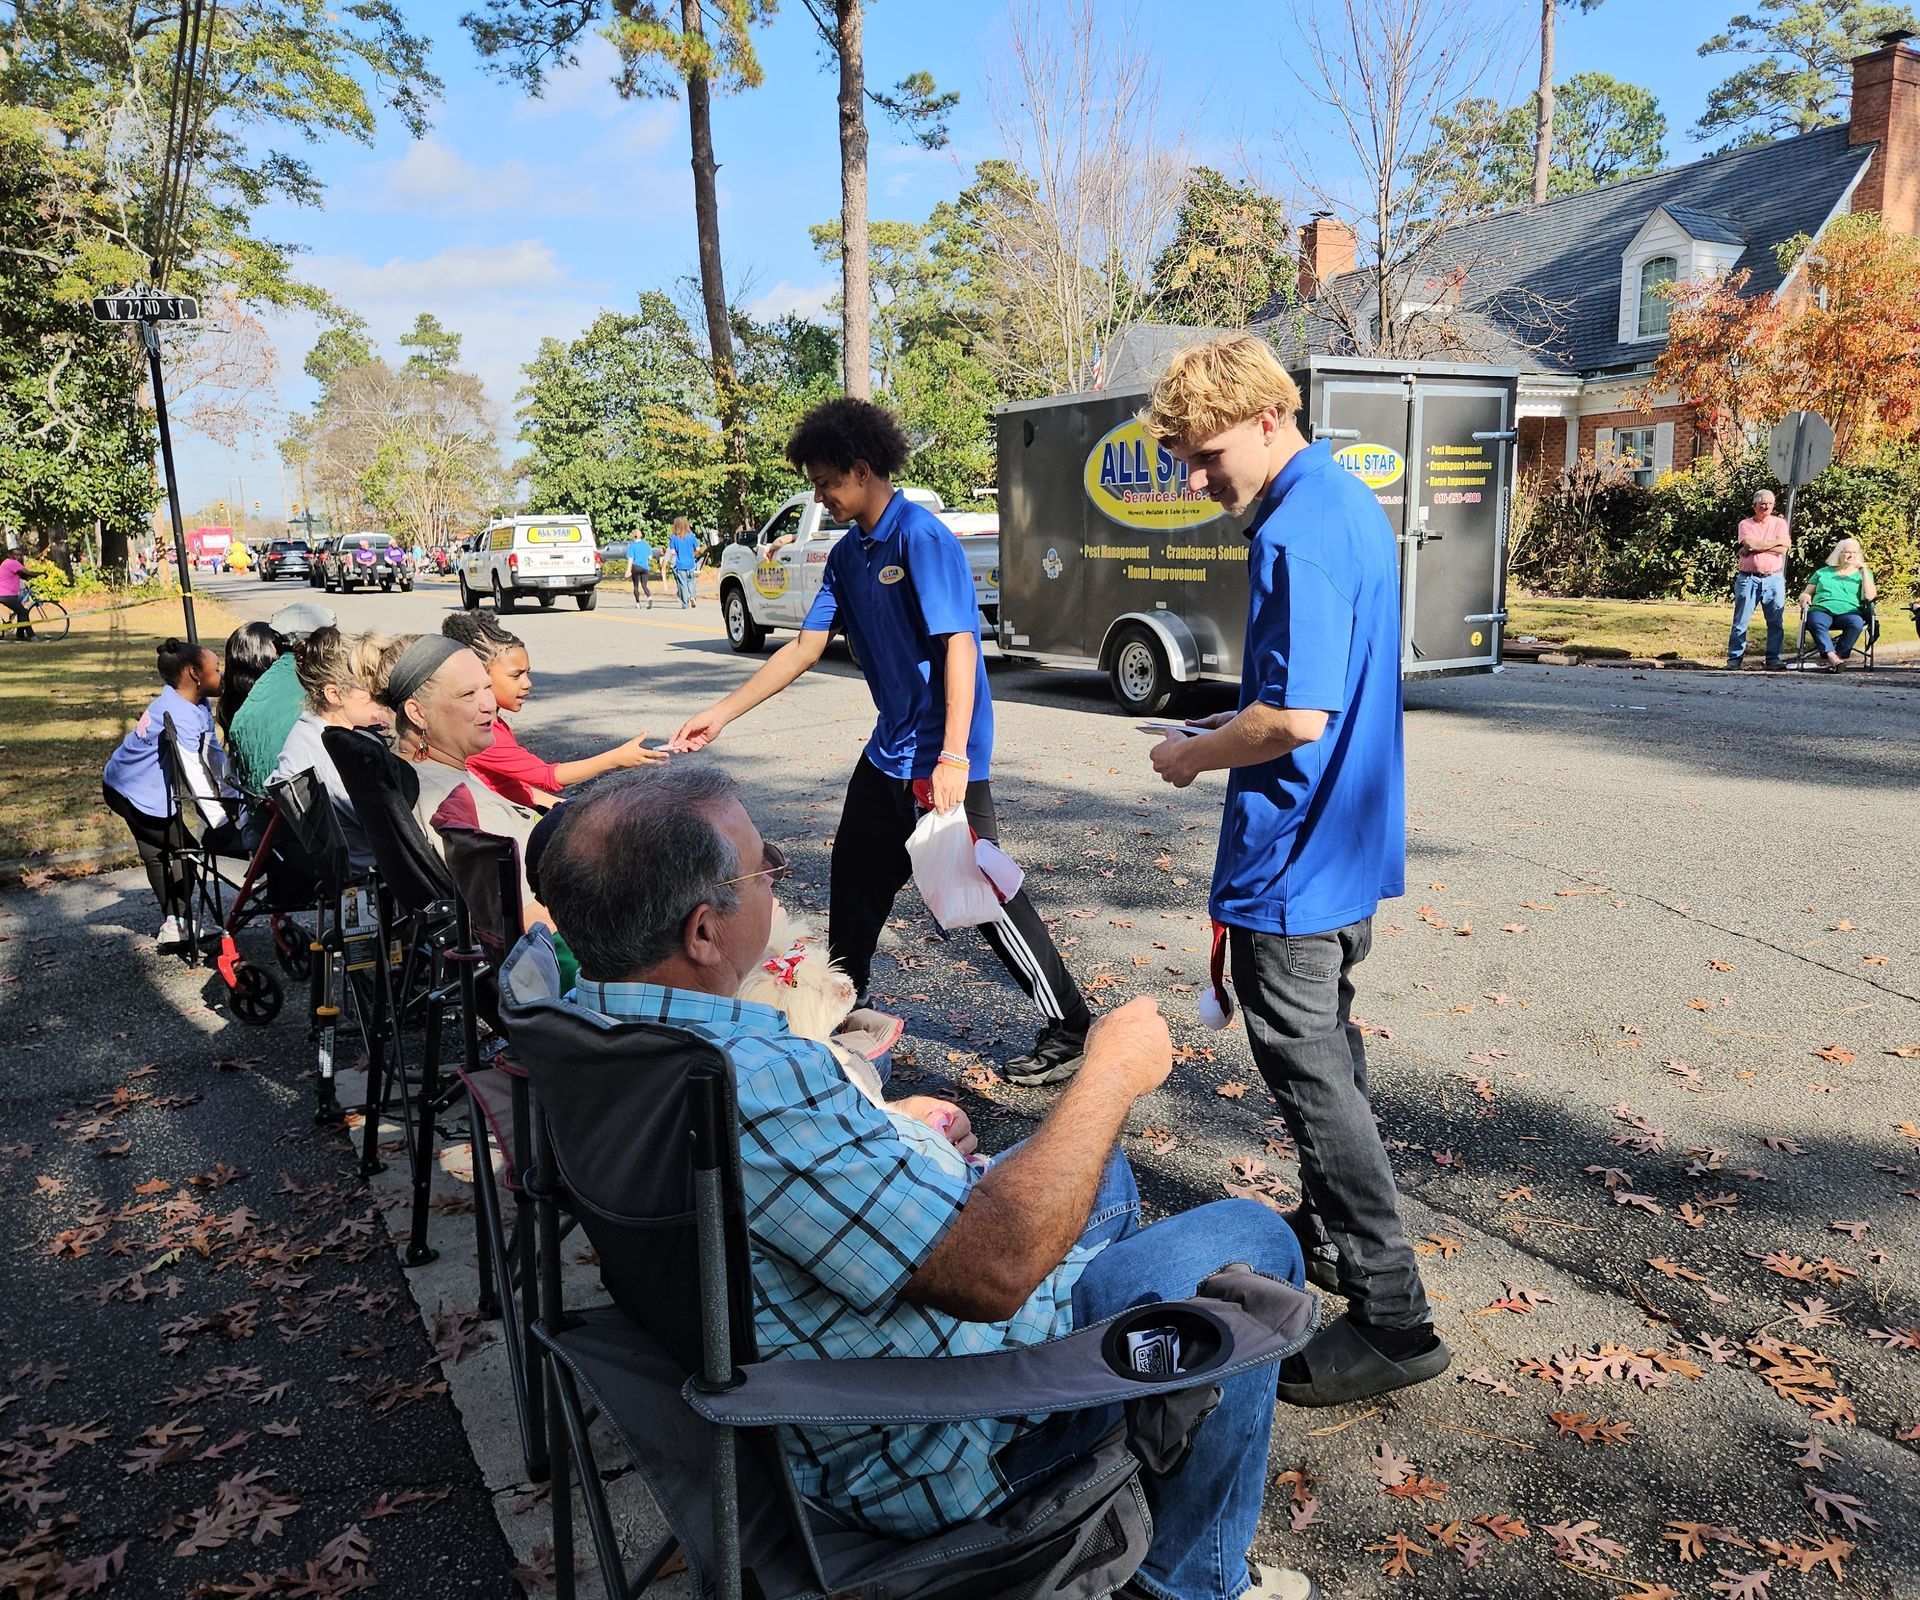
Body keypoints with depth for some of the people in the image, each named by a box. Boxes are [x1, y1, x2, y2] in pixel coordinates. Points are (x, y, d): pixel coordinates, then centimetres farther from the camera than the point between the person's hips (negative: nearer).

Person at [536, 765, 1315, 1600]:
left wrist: (884, 1127, 1)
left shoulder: (582, 1020, -8)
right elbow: (993, 1270, -34)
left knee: (1097, 1168, 26)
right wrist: (1112, 1075, -22)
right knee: (1251, 1241, 3)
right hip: (918, 1452, -9)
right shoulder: (750, 1087, -39)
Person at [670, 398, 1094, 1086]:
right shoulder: (847, 554, 10)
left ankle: (1069, 1032, 7)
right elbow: (805, 647, 12)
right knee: (855, 878, 18)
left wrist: (952, 757, -27)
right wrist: (722, 713, 9)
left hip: (942, 758, -9)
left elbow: (959, 646, -22)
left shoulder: (922, 537, -16)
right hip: (890, 752, 9)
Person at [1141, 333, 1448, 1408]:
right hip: (1350, 838, 11)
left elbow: (1296, 718, -28)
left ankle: (1391, 1317, 8)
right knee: (1329, 1044, 22)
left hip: (1294, 857, -11)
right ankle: (1332, 1234, 39)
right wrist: (1225, 737, 12)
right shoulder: (1351, 503, 11)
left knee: (1310, 1068, -1)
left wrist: (1193, 755, -12)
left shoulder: (1297, 535, -22)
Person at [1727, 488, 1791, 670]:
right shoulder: (1745, 524, 6)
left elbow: (1783, 549, -7)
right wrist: (1776, 541, -6)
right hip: (1748, 579, -1)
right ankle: (1734, 658, 3)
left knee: (1776, 622, 2)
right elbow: (1750, 544, -13)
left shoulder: (1779, 523, 8)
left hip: (1774, 579, 1)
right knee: (1741, 622, -1)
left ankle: (1773, 658, 9)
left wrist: (1756, 546, -10)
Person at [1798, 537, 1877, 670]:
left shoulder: (1863, 574, 23)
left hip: (1848, 611, 0)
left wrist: (1864, 570, 4)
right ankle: (1832, 658, -49)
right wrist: (1805, 597, -2)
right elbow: (1805, 593, 24)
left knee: (1856, 623, -37)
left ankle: (1838, 657, -33)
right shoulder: (1823, 572, 27)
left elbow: (1869, 596, 5)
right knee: (1816, 622, -38)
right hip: (1821, 610, 0)